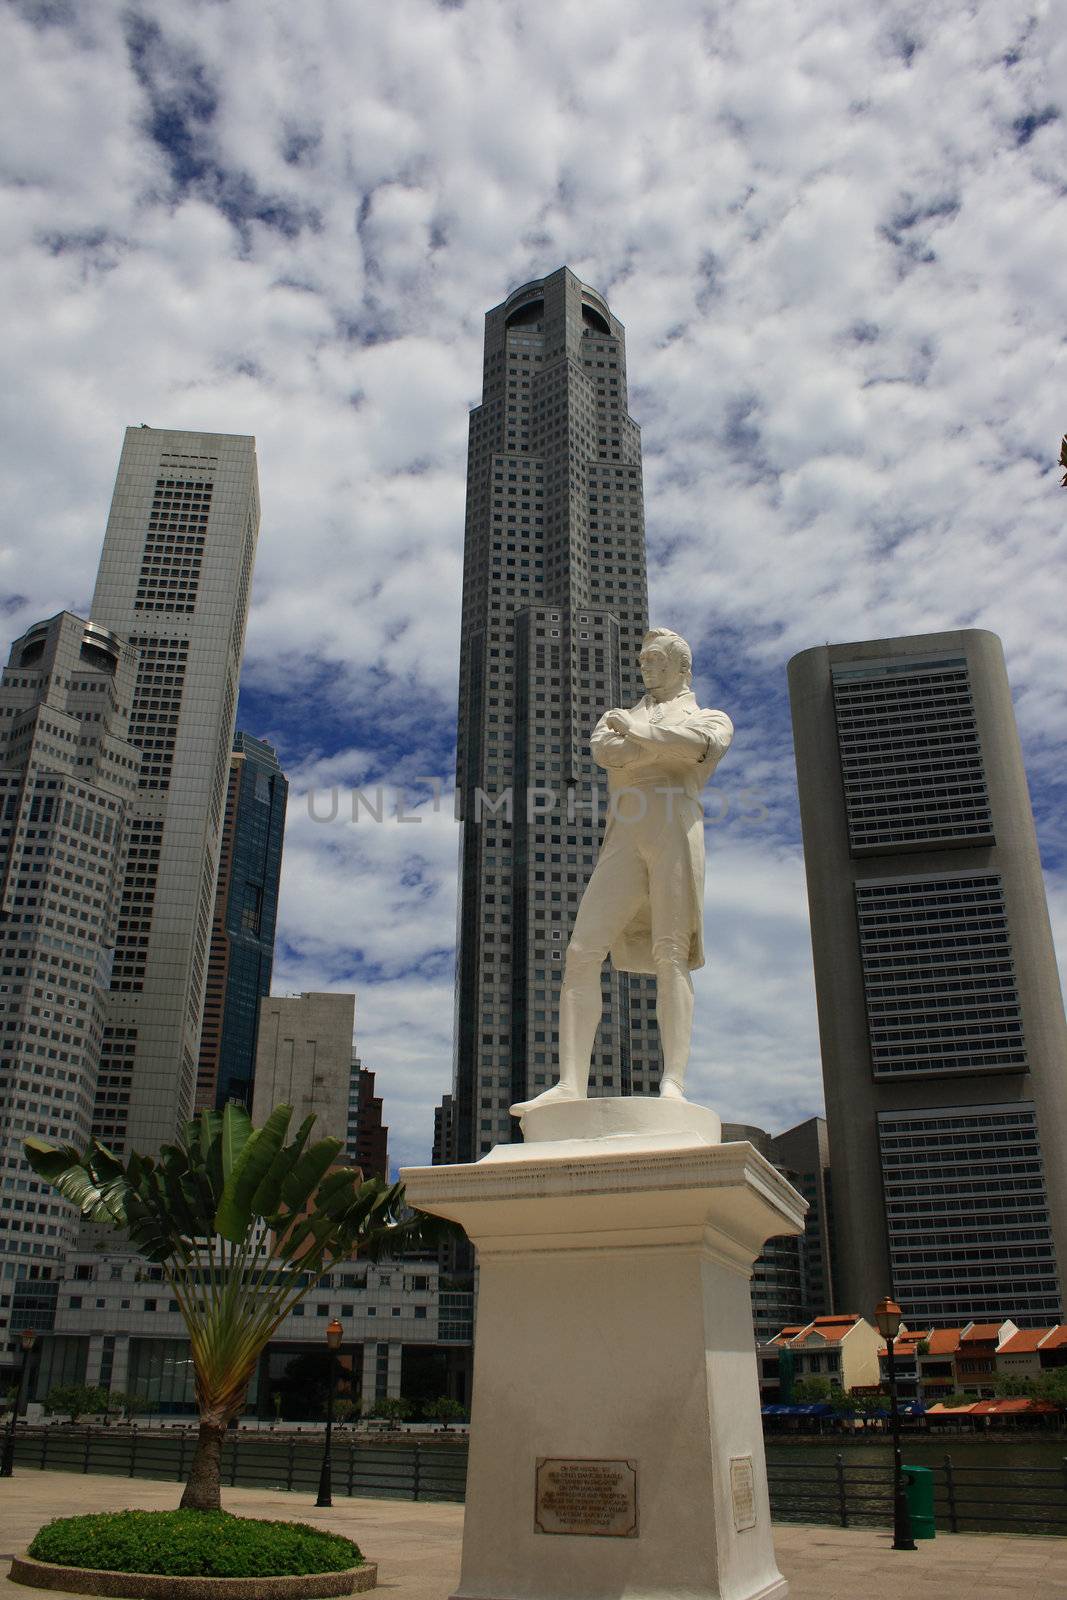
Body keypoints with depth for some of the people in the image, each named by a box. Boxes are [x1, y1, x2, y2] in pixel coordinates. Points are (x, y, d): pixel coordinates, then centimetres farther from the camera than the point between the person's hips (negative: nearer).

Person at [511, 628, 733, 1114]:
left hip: (676, 832, -3)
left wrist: (640, 732, 3)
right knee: (582, 952, -13)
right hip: (623, 842, 3)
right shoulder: (615, 720, 32)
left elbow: (703, 744, -4)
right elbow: (604, 752, 6)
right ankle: (570, 1084, -19)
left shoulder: (711, 718, 23)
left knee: (671, 956, -15)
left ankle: (673, 1085, -22)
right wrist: (670, 746, 1)